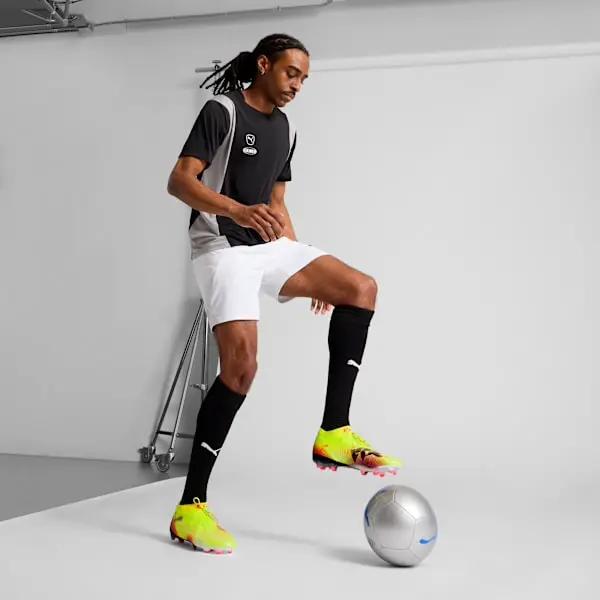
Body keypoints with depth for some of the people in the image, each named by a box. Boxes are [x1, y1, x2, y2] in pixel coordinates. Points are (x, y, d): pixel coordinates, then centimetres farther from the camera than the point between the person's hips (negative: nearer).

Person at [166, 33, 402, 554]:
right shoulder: (222, 110, -5)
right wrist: (238, 211, -33)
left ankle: (334, 435, -13)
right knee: (241, 366, -21)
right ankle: (190, 507, -10)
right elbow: (179, 182, -15)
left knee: (361, 288, -10)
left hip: (269, 246, 8)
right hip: (224, 247, -7)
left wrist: (308, 271, 16)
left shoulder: (286, 129, 17)